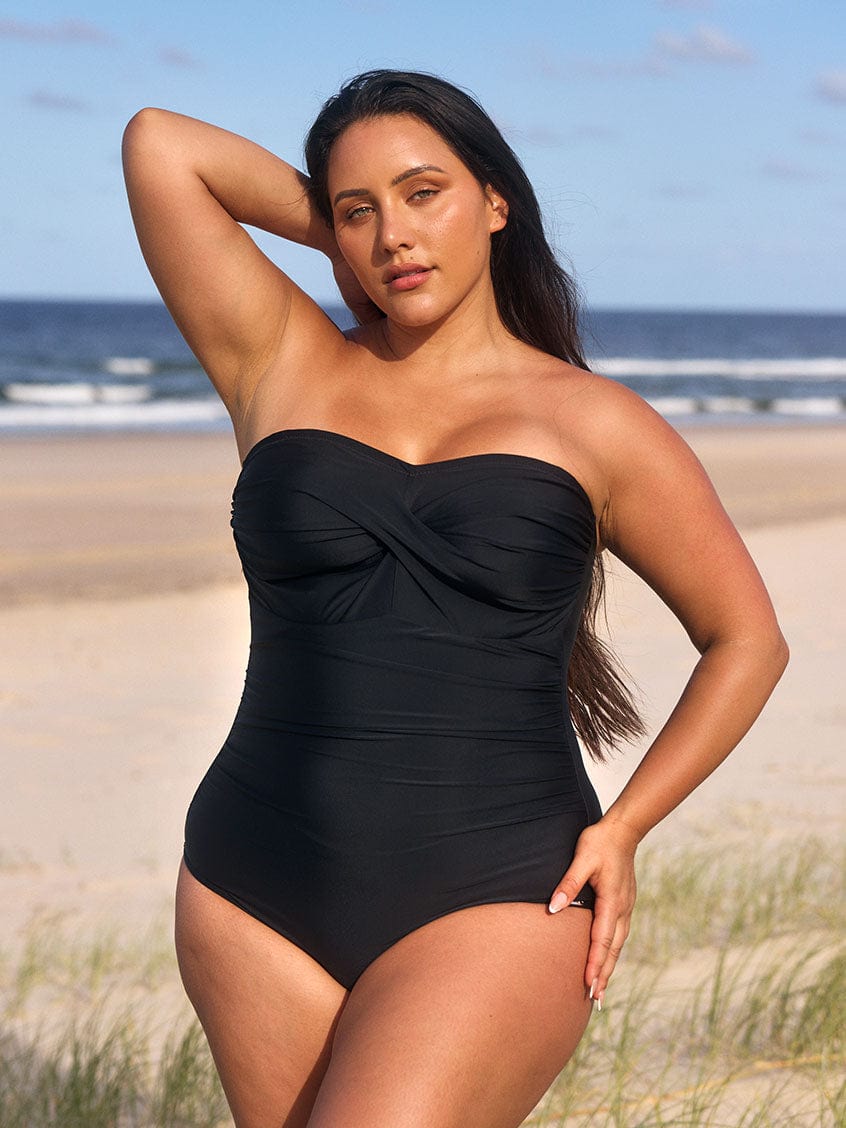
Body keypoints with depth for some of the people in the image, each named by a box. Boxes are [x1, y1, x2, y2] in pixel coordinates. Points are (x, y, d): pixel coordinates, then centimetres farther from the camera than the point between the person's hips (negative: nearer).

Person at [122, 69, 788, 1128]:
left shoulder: (596, 426, 4)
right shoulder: (283, 368, 9)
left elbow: (746, 640, 12)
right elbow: (158, 143, 3)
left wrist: (624, 824, 1)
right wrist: (347, 232, 11)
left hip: (496, 903, -3)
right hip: (260, 899, 3)